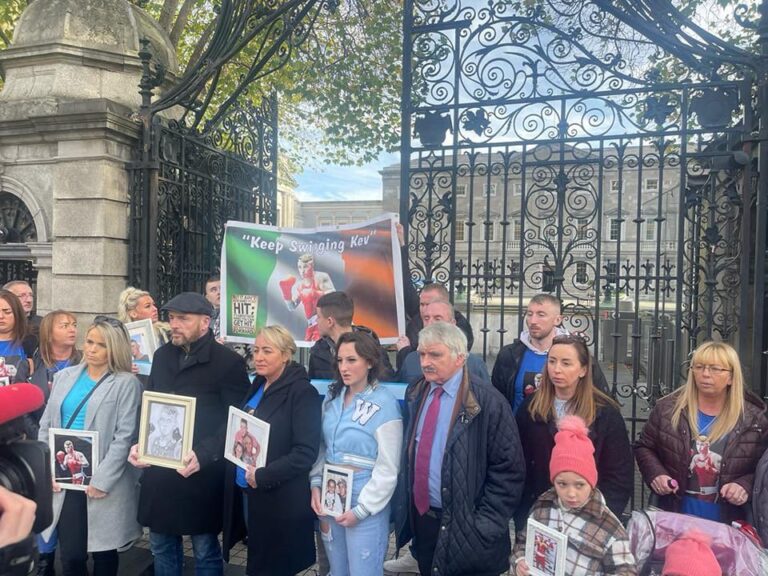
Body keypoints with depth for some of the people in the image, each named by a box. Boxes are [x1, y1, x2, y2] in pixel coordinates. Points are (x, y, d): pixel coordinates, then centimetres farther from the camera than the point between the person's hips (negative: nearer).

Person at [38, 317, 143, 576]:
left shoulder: (126, 383, -6)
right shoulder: (65, 376, 8)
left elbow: (124, 436, -11)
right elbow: (46, 425, 9)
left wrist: (101, 480, -16)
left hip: (104, 482, -3)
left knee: (103, 553, 11)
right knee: (70, 555, 8)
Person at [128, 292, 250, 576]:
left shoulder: (228, 362, -11)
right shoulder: (162, 355, 9)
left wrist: (202, 455, -23)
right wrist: (139, 443, 1)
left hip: (202, 475, -5)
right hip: (158, 470, 6)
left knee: (205, 551, 10)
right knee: (161, 547, 19)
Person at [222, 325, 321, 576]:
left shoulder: (302, 392, -17)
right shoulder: (257, 385, 7)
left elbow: (306, 452, -22)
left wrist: (263, 475, -24)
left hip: (279, 501, -7)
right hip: (245, 491, 7)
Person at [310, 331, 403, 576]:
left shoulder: (384, 403, -15)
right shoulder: (332, 397, 2)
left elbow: (388, 468, -14)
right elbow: (322, 447, 10)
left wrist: (361, 510, -13)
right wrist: (316, 485, -2)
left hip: (365, 504, -5)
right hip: (330, 498, 5)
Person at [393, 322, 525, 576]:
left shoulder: (487, 402, -17)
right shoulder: (415, 395, 2)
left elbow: (509, 471, -14)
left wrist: (483, 526, -15)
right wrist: (406, 506, 9)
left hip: (464, 527, -5)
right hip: (420, 519, 5)